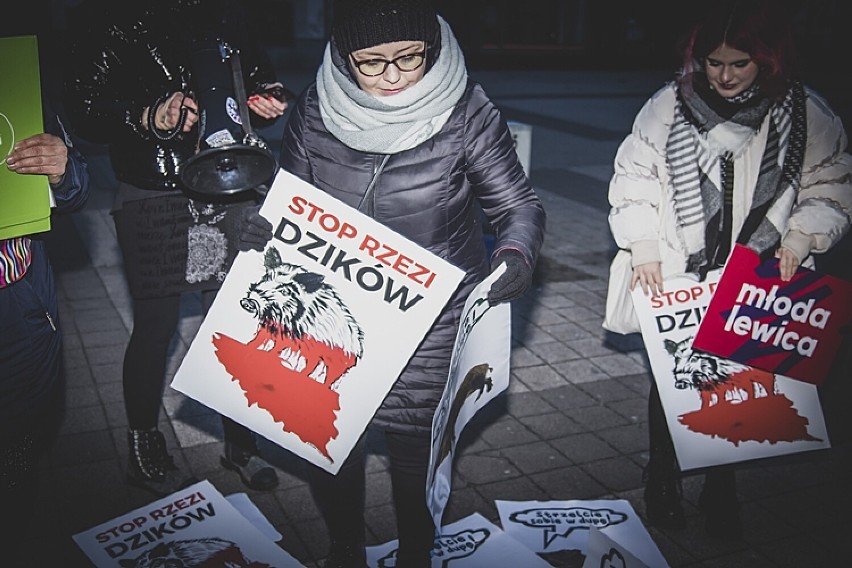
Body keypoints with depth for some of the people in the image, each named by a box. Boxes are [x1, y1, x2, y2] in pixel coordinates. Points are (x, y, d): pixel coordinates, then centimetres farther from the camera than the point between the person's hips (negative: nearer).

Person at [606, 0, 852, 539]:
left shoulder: (808, 115, -4)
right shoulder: (669, 107, -7)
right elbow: (632, 181, 1)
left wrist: (800, 238, -9)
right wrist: (644, 248, -8)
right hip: (676, 282, 0)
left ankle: (722, 488, 32)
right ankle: (663, 483, 32)